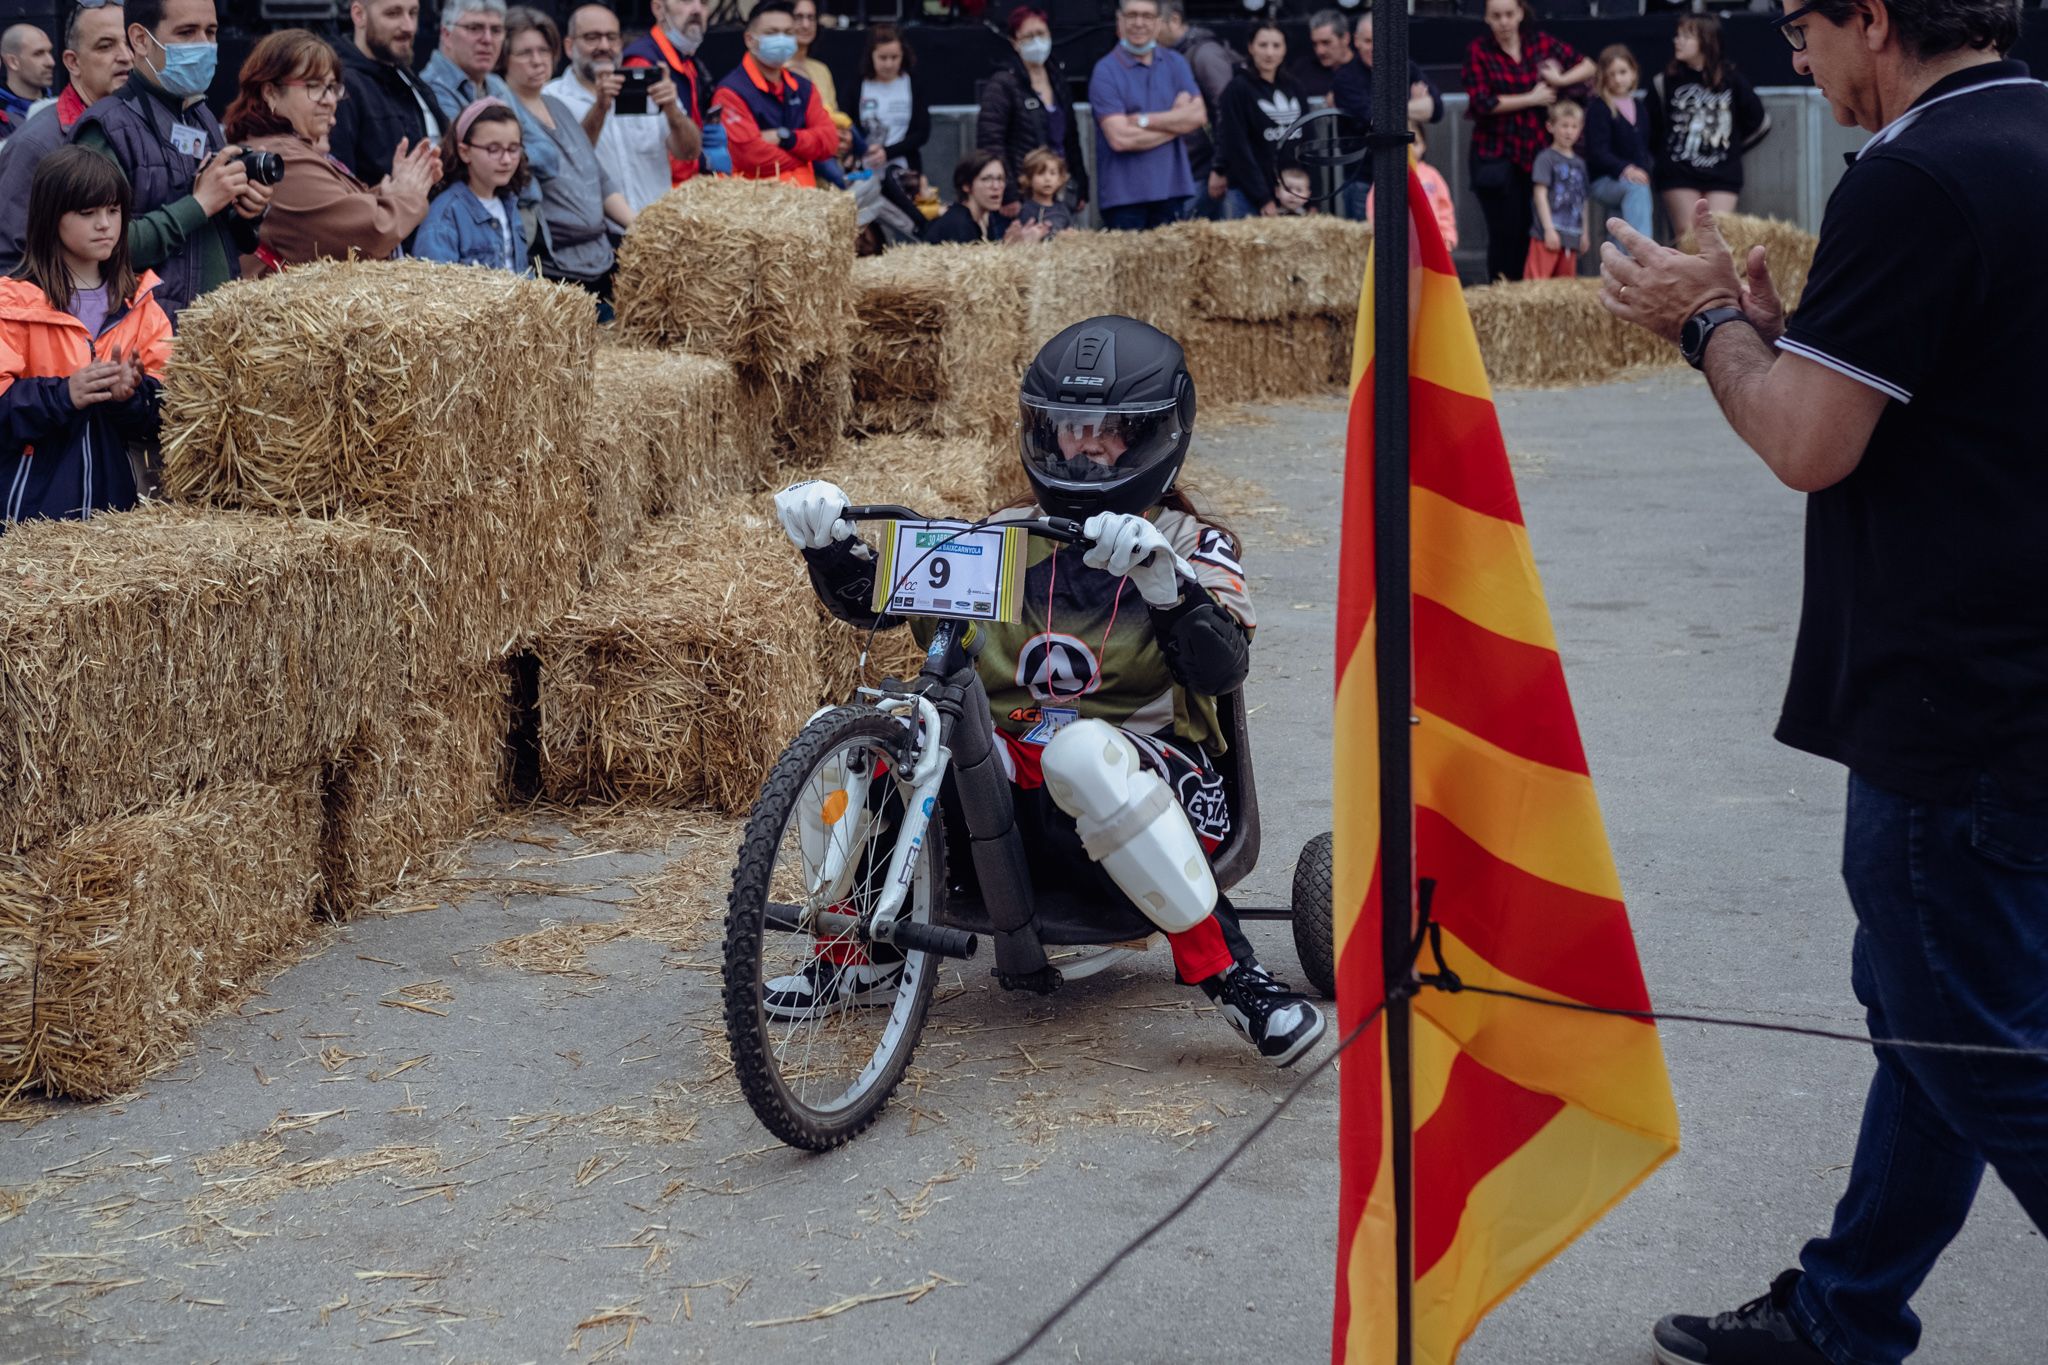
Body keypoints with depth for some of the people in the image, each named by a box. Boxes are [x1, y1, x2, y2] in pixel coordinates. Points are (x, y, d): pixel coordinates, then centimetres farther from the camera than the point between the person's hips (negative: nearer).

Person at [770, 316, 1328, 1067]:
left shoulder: (1191, 545, 6)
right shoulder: (1011, 534, 16)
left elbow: (1222, 669, -14)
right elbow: (878, 597, 12)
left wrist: (1163, 579, -31)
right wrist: (829, 544, -9)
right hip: (1003, 779, 4)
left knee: (1083, 751, -40)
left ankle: (1225, 972, -30)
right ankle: (859, 951, 3)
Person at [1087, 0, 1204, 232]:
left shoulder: (1176, 63, 10)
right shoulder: (1106, 71, -6)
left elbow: (1198, 116, -2)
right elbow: (1120, 138, -16)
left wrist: (1143, 120, -11)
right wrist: (1175, 122, -6)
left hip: (1171, 186, 4)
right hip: (1124, 193, -4)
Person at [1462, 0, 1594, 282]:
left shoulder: (1541, 43, 6)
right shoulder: (1478, 51, -3)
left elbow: (1588, 67, 12)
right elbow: (1481, 103, -12)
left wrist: (1560, 80, -7)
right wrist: (1532, 99, -11)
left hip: (1537, 151, 3)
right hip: (1496, 155, -3)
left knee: (1529, 231, 0)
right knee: (1505, 232, -5)